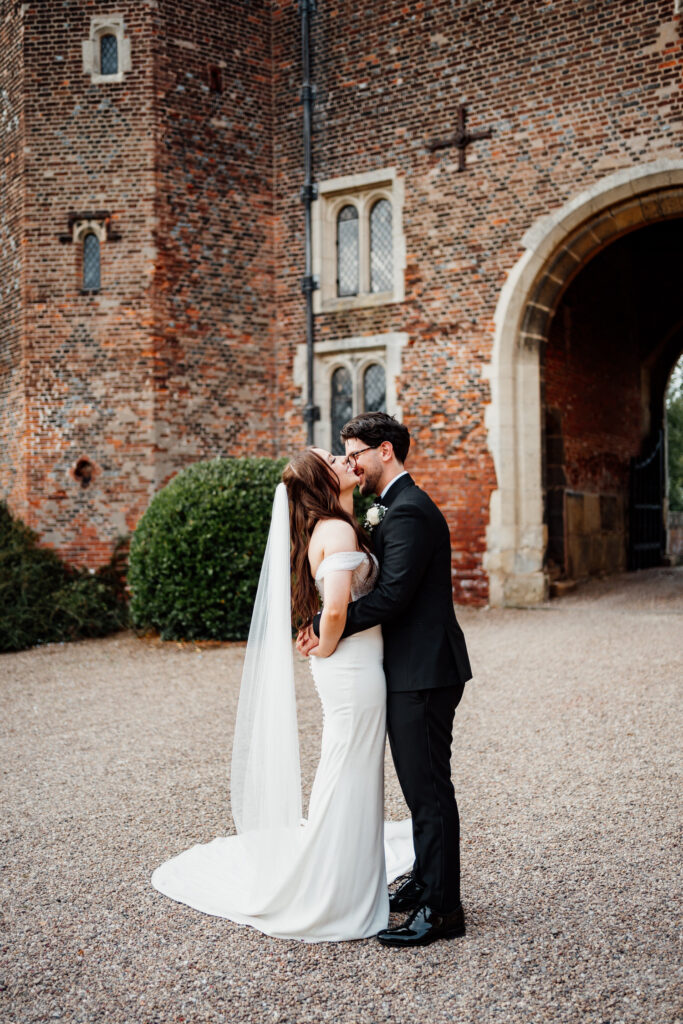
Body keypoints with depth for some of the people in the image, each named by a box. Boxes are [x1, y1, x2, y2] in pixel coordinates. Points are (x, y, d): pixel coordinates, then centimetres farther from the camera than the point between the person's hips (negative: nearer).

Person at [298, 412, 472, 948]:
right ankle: (426, 883, 32)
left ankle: (442, 908, 7)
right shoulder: (400, 507, 16)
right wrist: (328, 623, 4)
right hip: (415, 669, 11)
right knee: (420, 784, 19)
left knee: (428, 787, -3)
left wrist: (326, 627, -17)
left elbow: (392, 594, -24)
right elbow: (385, 587, 16)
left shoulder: (408, 512, -17)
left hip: (423, 672, -11)